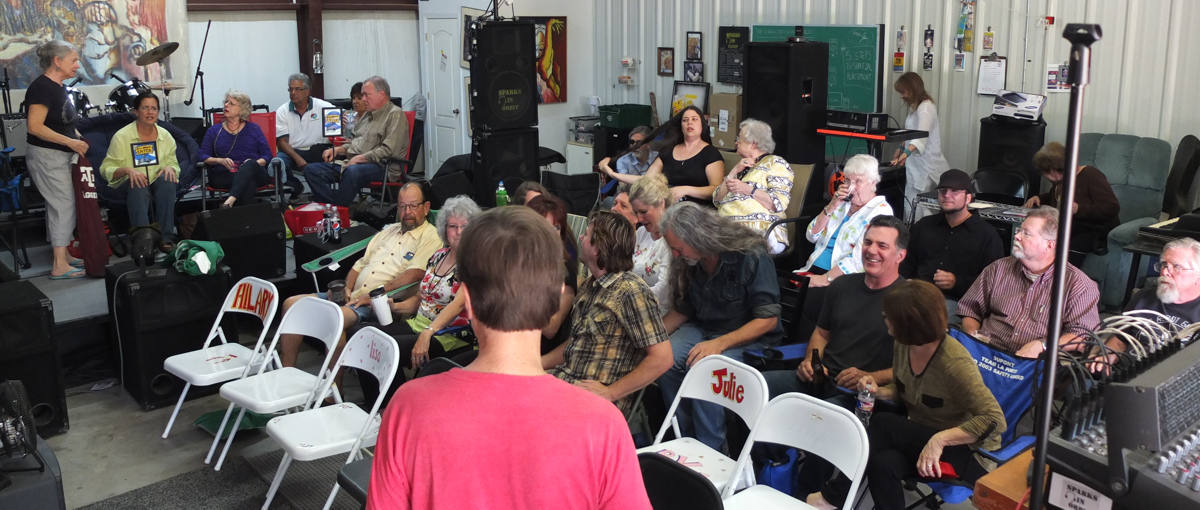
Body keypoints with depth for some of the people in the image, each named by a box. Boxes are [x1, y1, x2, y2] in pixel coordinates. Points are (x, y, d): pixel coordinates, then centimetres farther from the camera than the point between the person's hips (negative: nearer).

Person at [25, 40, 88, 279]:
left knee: (61, 205, 14)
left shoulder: (57, 86, 12)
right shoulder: (42, 87, -17)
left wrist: (76, 136, 7)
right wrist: (70, 142, -23)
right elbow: (35, 126, -24)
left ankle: (64, 255, 23)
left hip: (60, 155, 9)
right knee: (64, 206, -9)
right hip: (47, 156, -9)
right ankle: (60, 266, -6)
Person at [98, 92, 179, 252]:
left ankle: (166, 238, -34)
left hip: (158, 186, 3)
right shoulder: (121, 136, -2)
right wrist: (127, 170, -26)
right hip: (128, 187, -3)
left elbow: (174, 164, 13)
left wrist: (170, 168, -14)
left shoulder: (166, 136, 8)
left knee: (167, 179, -32)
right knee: (137, 185, -37)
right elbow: (106, 169, -5)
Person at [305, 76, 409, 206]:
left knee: (352, 171, -41)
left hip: (382, 167, -9)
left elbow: (389, 151, -17)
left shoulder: (395, 115, -5)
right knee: (311, 170, -6)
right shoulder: (366, 115, 24)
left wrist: (360, 158, -17)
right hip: (352, 163, 9)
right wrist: (338, 149, 12)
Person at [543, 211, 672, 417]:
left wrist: (610, 393, -19)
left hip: (598, 397, -8)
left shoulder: (631, 292, -16)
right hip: (566, 376, 9)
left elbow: (662, 358, -20)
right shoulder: (589, 287, 13)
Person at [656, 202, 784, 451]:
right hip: (703, 328, 6)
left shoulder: (752, 258, -20)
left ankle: (711, 451, -17)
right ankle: (686, 437, -5)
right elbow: (683, 310, 12)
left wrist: (719, 343, -28)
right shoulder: (689, 261, 0)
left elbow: (768, 320, -19)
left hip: (751, 337, -6)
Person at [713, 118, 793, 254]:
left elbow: (779, 203, -7)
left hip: (761, 231, -6)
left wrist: (748, 189, -12)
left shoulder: (775, 163, 8)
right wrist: (734, 172, 8)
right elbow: (717, 200, 17)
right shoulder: (741, 167, 29)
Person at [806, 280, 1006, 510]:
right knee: (881, 464, -30)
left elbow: (995, 420, -27)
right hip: (919, 437, 6)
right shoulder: (904, 345, -5)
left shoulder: (954, 363, -27)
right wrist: (880, 392, -8)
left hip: (961, 447, -6)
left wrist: (939, 439, -36)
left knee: (883, 424, -28)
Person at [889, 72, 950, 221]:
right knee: (911, 204, 5)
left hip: (925, 166, -10)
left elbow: (921, 136, -31)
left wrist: (906, 154, -45)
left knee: (917, 207, -12)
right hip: (916, 164, 10)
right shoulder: (917, 107, 17)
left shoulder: (925, 107, -16)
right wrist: (900, 148, 18)